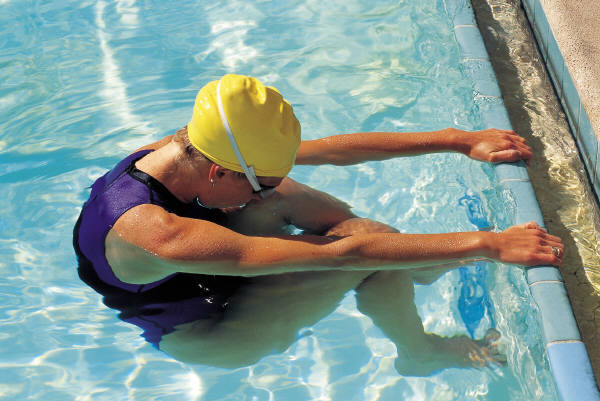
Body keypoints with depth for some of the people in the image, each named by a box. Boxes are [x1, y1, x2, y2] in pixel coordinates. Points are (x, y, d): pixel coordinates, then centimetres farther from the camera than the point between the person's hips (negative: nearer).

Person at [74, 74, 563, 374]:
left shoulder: (189, 149, -19)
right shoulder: (156, 235, -42)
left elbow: (331, 150, -17)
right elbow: (338, 256, -44)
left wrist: (458, 140, -15)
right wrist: (485, 244, -40)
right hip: (197, 334, -8)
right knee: (364, 248, -22)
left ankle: (427, 267, 13)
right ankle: (422, 356, 6)